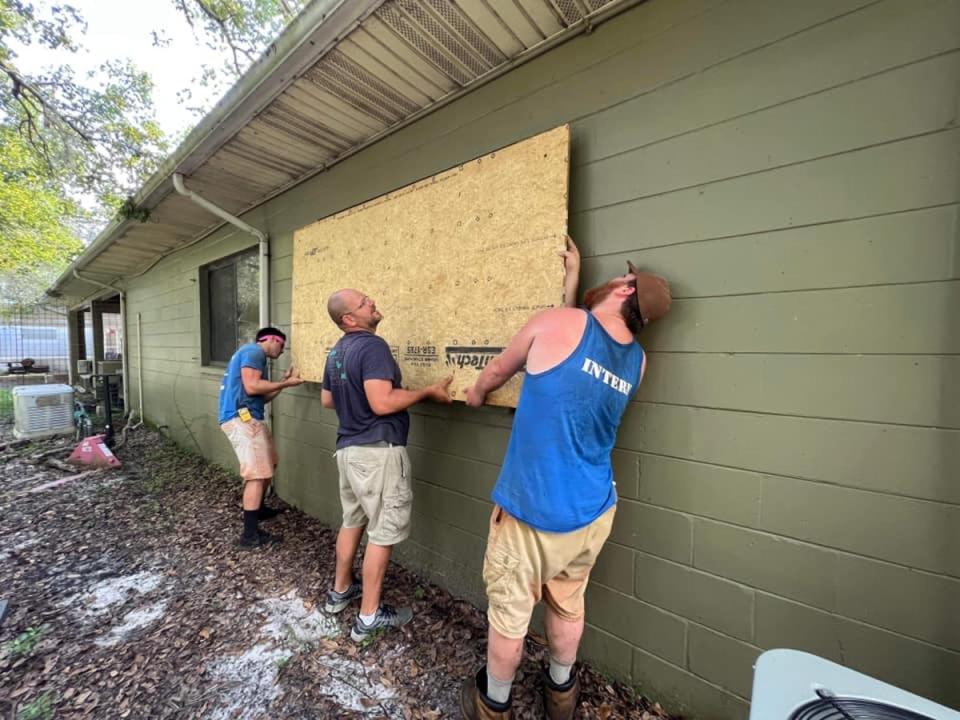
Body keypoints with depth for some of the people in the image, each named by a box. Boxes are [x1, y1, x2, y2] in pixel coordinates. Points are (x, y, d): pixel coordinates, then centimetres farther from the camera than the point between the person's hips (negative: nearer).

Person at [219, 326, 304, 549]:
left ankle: (257, 509, 39)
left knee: (268, 464, 23)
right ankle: (250, 535, -6)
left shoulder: (256, 357, 23)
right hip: (241, 418, -11)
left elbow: (262, 397, 19)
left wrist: (283, 381, 15)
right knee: (257, 474, -11)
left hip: (248, 418, 11)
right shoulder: (253, 351, -8)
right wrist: (285, 384, -11)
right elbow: (251, 387, -20)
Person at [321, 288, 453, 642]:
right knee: (383, 532, 5)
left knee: (352, 521, 24)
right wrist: (429, 391, -18)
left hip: (348, 448, 9)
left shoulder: (336, 352, 11)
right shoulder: (372, 345, -19)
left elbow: (327, 400, 18)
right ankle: (369, 616, 20)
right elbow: (383, 403, -28)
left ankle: (340, 590, 42)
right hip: (378, 451, -9)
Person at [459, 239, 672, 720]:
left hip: (530, 507, -5)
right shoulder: (637, 363, 2)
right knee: (568, 604, 27)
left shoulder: (558, 322, -14)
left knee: (509, 611, 17)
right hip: (590, 509, 5)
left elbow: (499, 369, 2)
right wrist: (573, 279, 22)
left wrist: (477, 392, 23)